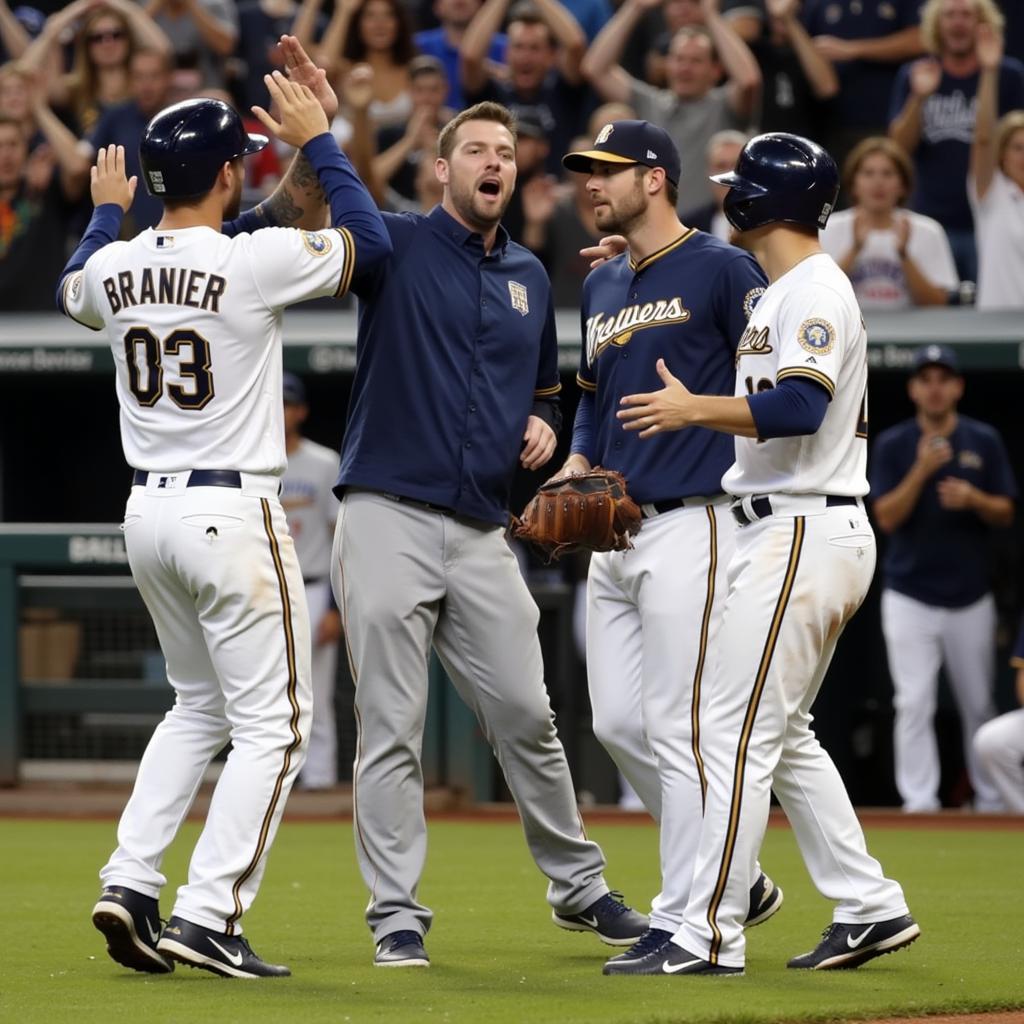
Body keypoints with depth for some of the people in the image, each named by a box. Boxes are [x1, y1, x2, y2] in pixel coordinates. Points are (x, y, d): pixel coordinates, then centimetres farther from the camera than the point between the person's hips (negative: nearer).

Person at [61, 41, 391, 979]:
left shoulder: (113, 265, 3)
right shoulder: (253, 260, -15)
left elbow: (74, 293, 28)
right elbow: (369, 239, -2)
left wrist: (105, 210, 42)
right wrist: (315, 139, 4)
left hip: (148, 514, 7)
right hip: (233, 515, -7)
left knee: (199, 707, 22)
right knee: (273, 723, 1)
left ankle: (130, 883, 10)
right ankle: (207, 918, -8)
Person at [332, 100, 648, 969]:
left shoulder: (530, 278, 16)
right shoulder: (398, 245, 0)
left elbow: (545, 388, 29)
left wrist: (542, 424, 6)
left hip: (482, 532, 5)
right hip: (389, 519, -5)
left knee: (526, 716, 9)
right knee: (391, 728, -2)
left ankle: (580, 887, 23)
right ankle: (397, 916, 3)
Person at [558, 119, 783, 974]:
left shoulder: (722, 270, -7)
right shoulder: (601, 286, 17)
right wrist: (576, 467, 8)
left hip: (691, 526, -9)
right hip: (615, 534, 9)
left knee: (677, 728, -8)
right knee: (617, 725, 8)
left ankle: (682, 922, -4)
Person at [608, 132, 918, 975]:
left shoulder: (816, 290, -12)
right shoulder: (781, 293, 19)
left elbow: (800, 407, -26)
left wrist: (694, 409, -24)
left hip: (804, 534, -11)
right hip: (785, 534, 11)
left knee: (737, 731, -11)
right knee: (782, 736, 14)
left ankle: (711, 935, -11)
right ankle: (870, 908, 16)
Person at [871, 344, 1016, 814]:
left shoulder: (984, 441, 3)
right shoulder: (892, 445, -1)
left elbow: (1005, 513, 3)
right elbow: (886, 518, -8)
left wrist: (973, 498, -18)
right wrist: (922, 470, -21)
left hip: (970, 598, 2)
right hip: (910, 598, -2)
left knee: (978, 704, 8)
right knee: (914, 704, -8)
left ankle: (990, 800, 18)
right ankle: (919, 804, -8)